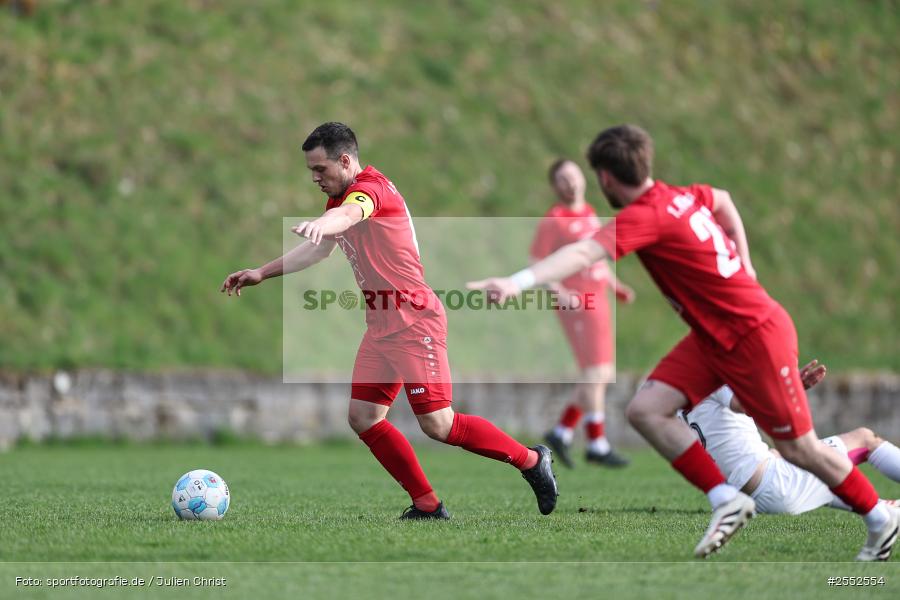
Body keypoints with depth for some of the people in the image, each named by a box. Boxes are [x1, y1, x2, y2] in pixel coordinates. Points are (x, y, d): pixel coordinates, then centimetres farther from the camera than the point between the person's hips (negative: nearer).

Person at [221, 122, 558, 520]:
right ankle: (427, 505, 5)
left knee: (437, 424, -11)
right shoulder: (338, 199, 15)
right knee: (362, 417, 0)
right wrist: (261, 273, 26)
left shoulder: (371, 187, -15)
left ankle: (531, 460, 5)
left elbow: (350, 214, -40)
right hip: (381, 327, 10)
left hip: (414, 323, -10)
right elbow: (317, 248, 30)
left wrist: (321, 224, -62)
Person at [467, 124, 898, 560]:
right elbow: (722, 200, 25)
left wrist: (518, 283, -50)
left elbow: (583, 253, -39)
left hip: (754, 336, -9)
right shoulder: (681, 196, 3)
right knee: (645, 410, -6)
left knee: (799, 449, 3)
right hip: (712, 338, 9)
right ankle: (726, 500, 0)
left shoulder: (645, 216, -24)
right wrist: (742, 266, 24)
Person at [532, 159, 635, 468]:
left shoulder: (589, 212, 15)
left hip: (596, 300, 8)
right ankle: (597, 445, -5)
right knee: (594, 372, -10)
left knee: (602, 374, 8)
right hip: (575, 304, -8)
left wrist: (616, 285, 17)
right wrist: (560, 293, -23)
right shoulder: (553, 220, -8)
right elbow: (536, 265, -10)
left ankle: (561, 433, 16)